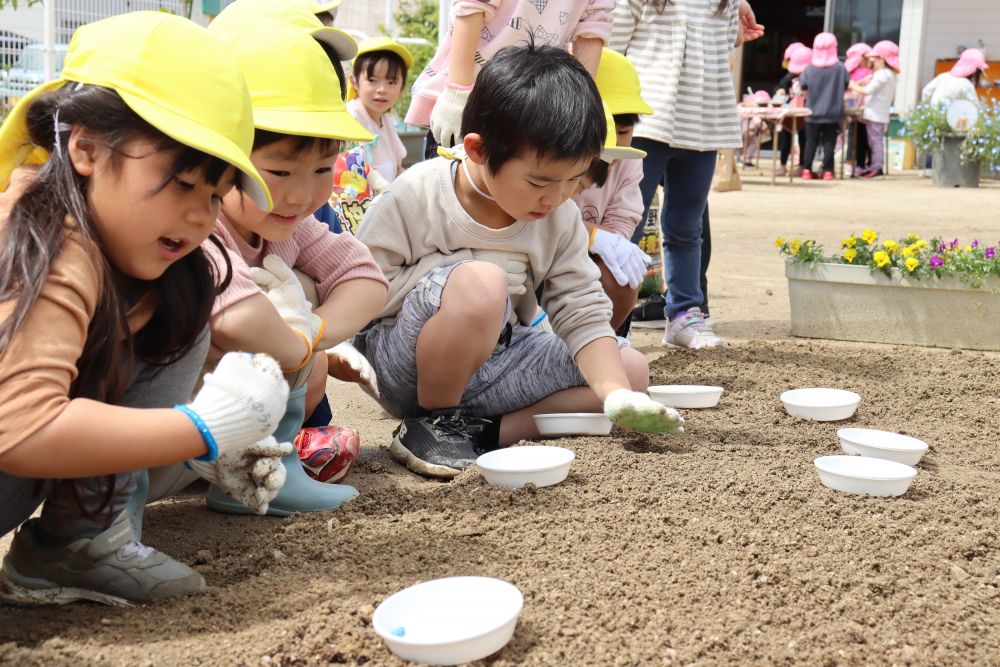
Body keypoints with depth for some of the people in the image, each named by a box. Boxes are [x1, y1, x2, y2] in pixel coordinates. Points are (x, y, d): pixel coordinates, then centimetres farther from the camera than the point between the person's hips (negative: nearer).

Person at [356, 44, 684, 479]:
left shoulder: (561, 219, -1)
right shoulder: (416, 195, -16)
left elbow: (583, 315, -1)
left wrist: (617, 395, -16)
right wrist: (454, 273, -20)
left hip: (494, 359, 7)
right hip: (404, 362, -6)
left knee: (633, 367, 0)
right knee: (480, 283, -36)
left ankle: (485, 428, -17)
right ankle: (430, 421, -14)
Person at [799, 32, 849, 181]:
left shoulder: (810, 68, -6)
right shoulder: (840, 68, -6)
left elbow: (802, 85, -3)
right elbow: (846, 85, 3)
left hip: (813, 112, 1)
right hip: (833, 113, -1)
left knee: (811, 142, 8)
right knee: (829, 142, 4)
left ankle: (807, 169, 6)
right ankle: (827, 171, 2)